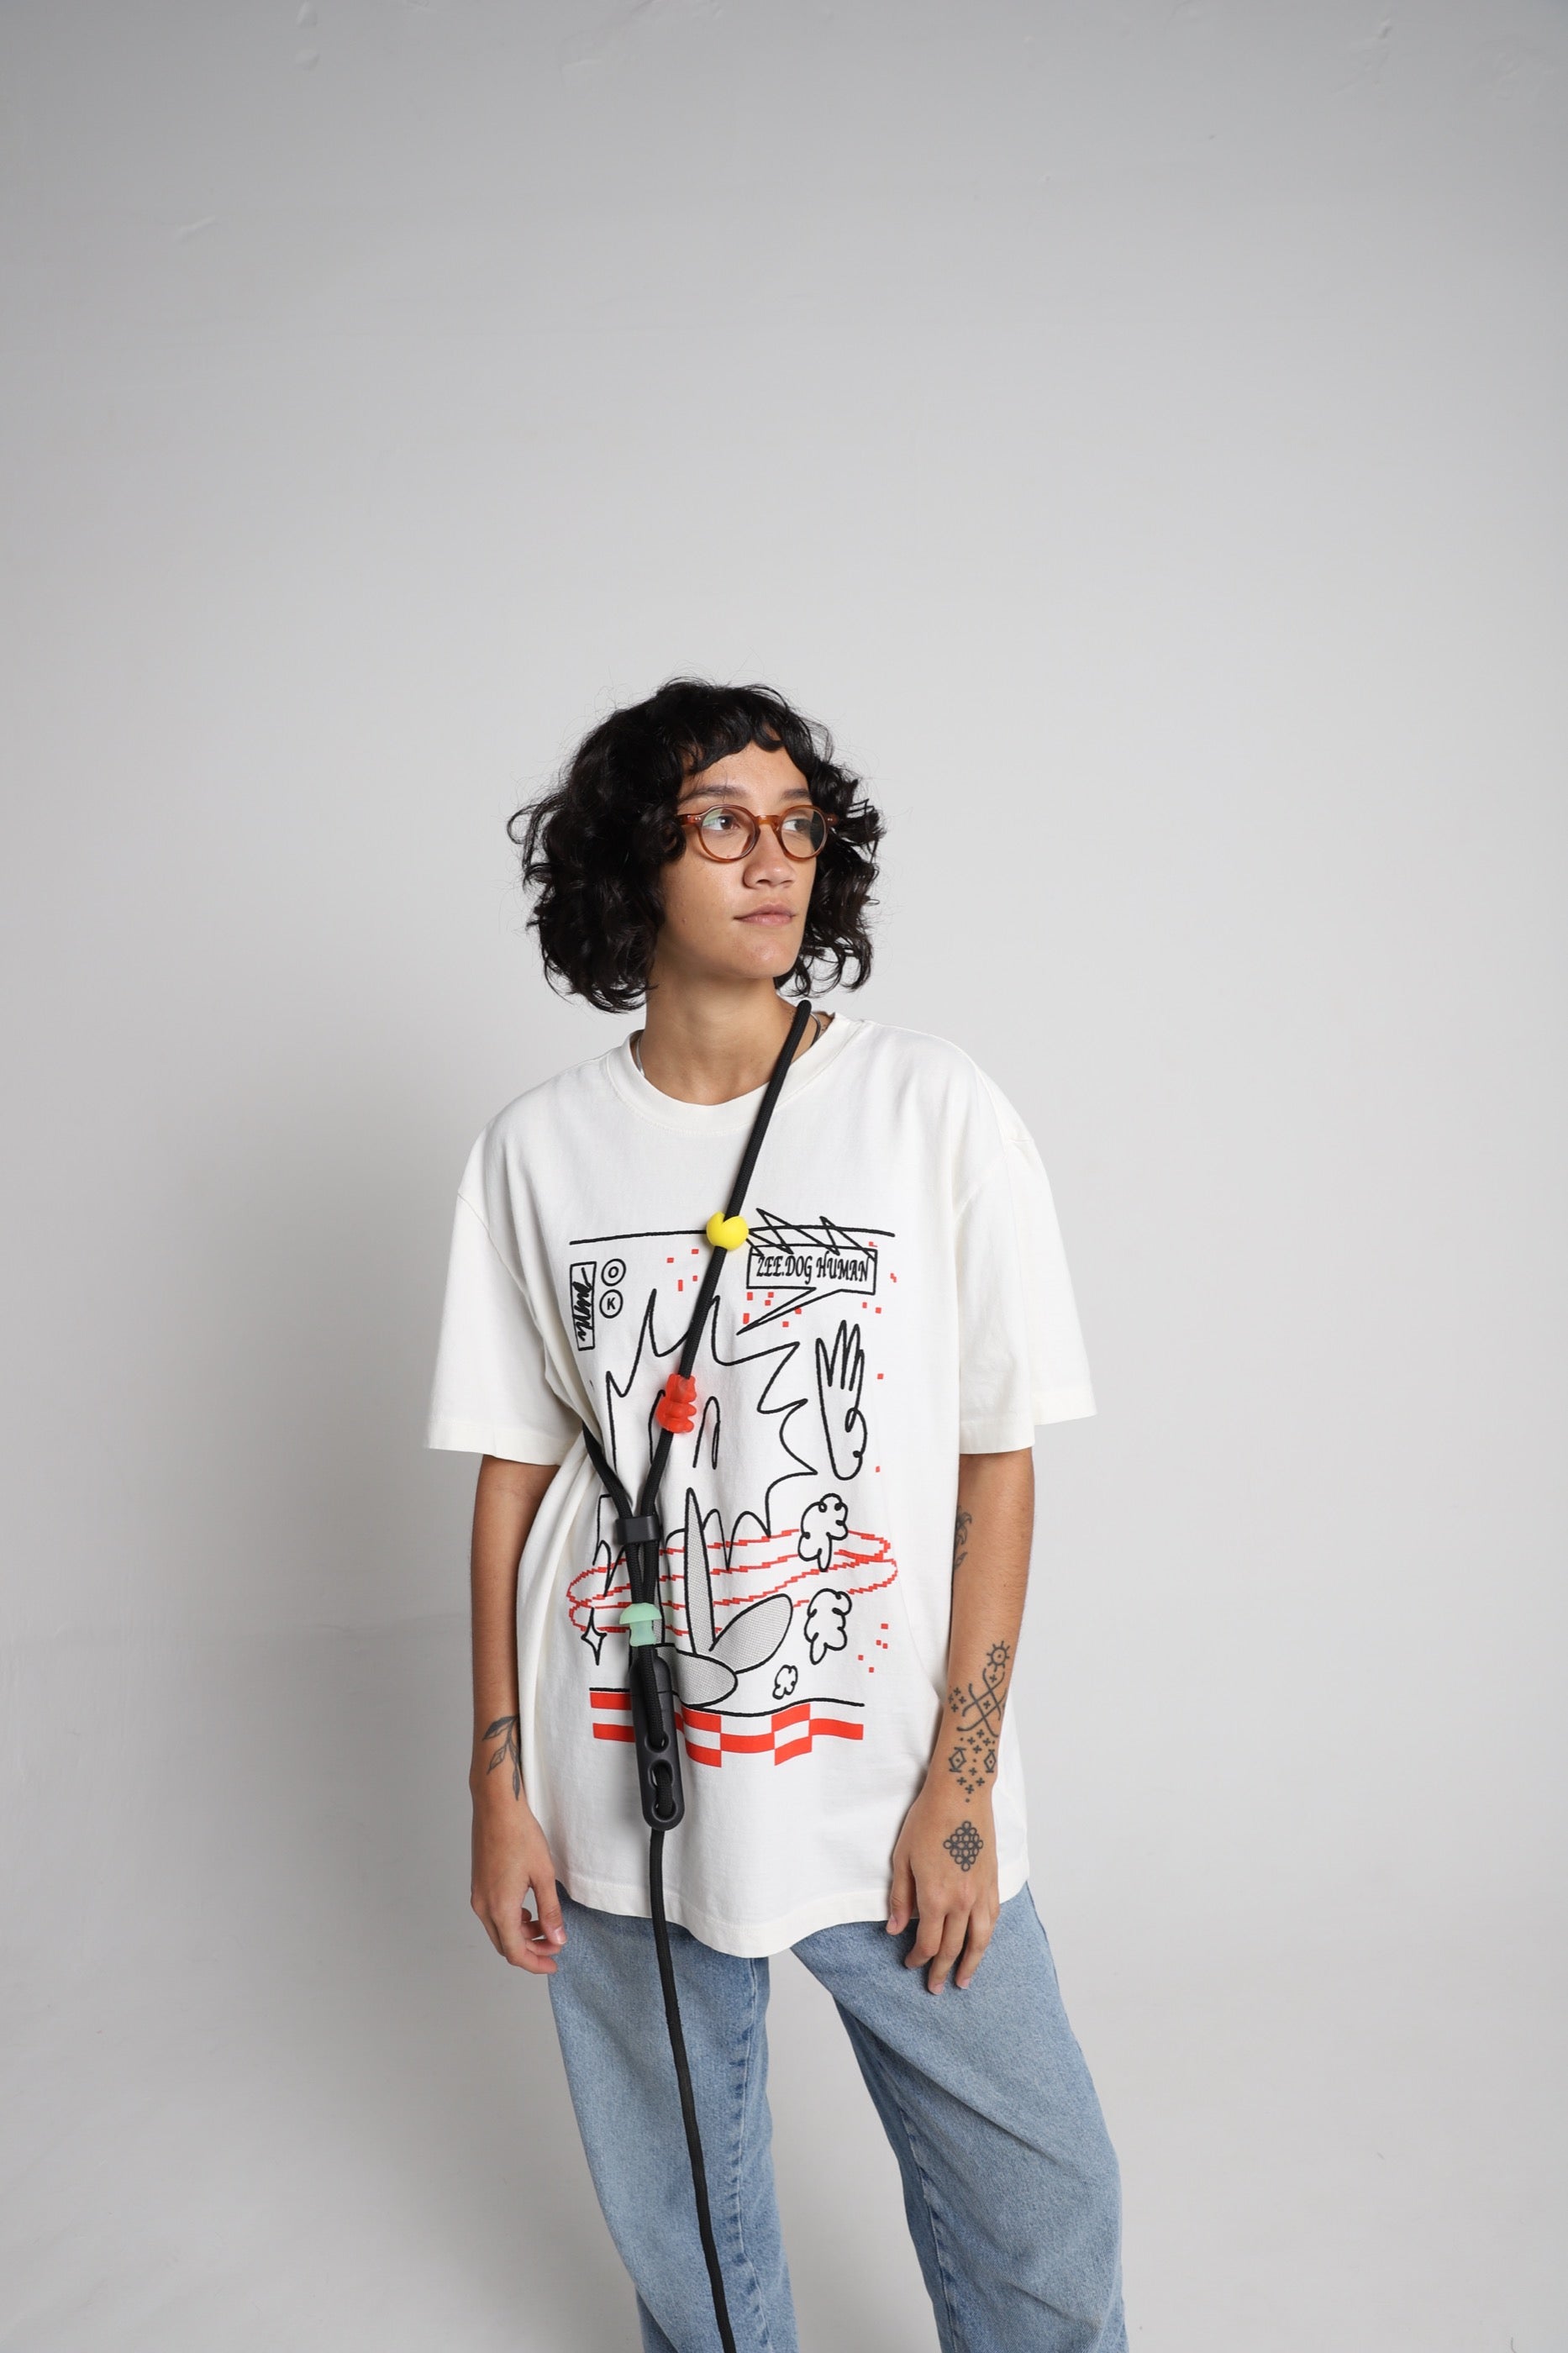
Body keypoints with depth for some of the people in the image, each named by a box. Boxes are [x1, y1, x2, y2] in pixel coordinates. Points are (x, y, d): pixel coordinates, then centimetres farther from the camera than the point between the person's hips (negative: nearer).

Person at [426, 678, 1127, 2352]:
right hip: (619, 1791, 2)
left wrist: (960, 1779, -8)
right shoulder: (537, 1151, -1)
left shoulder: (933, 1110, -7)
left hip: (891, 1787, -1)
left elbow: (997, 1458, -5)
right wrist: (499, 1791, 2)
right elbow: (513, 1476, 2)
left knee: (1037, 2214, 9)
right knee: (678, 2217, 20)